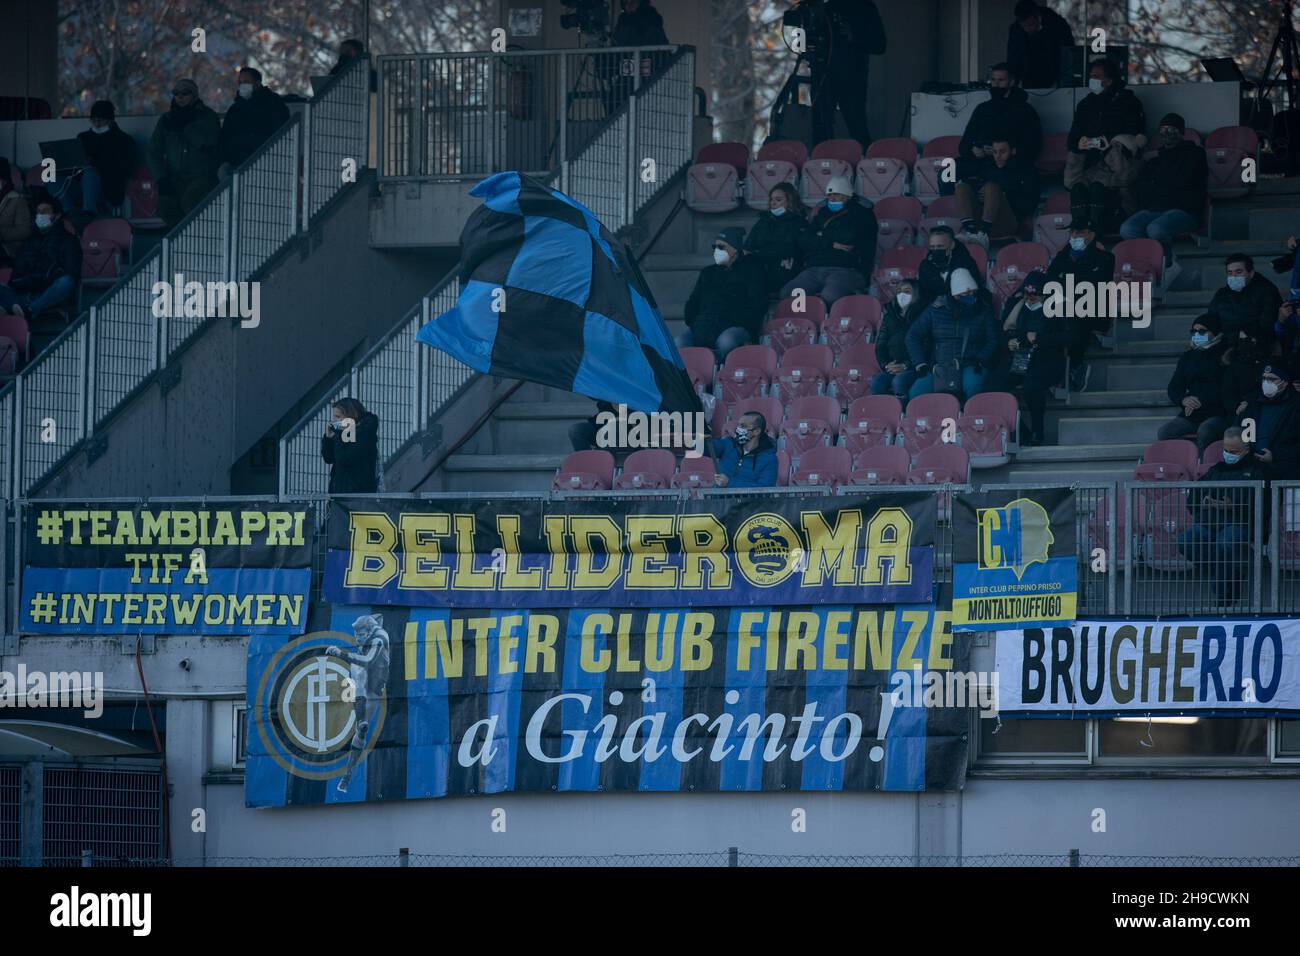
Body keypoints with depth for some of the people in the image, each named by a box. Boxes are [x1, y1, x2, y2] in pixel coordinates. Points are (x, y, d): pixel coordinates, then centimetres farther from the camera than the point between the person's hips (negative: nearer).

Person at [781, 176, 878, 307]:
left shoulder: (860, 214, 13)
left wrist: (823, 235, 10)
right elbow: (803, 241, 14)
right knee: (787, 293, -25)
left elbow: (850, 237, -6)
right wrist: (831, 244, -1)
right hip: (814, 270, 5)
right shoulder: (823, 214, 28)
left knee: (829, 297, -40)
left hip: (845, 270, -5)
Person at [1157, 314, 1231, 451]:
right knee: (1164, 432, -20)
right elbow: (1173, 388, 16)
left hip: (1217, 414, -5)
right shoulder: (1188, 357, 18)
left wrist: (1202, 402, -15)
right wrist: (1183, 400, -7)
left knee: (1204, 431, -38)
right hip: (1190, 416, 5)